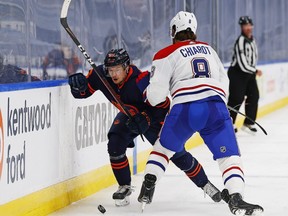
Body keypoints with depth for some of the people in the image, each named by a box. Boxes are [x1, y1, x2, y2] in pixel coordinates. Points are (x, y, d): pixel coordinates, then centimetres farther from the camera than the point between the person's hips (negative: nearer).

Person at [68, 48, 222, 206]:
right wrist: (78, 85, -34)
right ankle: (124, 187, 0)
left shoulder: (141, 81, -37)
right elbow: (82, 92, -13)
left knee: (176, 153, -5)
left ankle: (205, 184, 15)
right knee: (115, 144, -19)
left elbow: (163, 106, -30)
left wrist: (145, 120, -42)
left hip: (154, 116, -4)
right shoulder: (101, 75, -24)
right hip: (129, 115, 4)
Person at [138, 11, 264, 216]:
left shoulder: (166, 54, 13)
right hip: (216, 106, 1)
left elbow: (156, 93, 4)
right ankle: (235, 197, -23)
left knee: (164, 147, 24)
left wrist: (149, 96, 26)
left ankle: (147, 190, 18)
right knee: (230, 156, -1)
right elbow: (223, 81, 30)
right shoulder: (208, 49, 27)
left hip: (184, 109, -1)